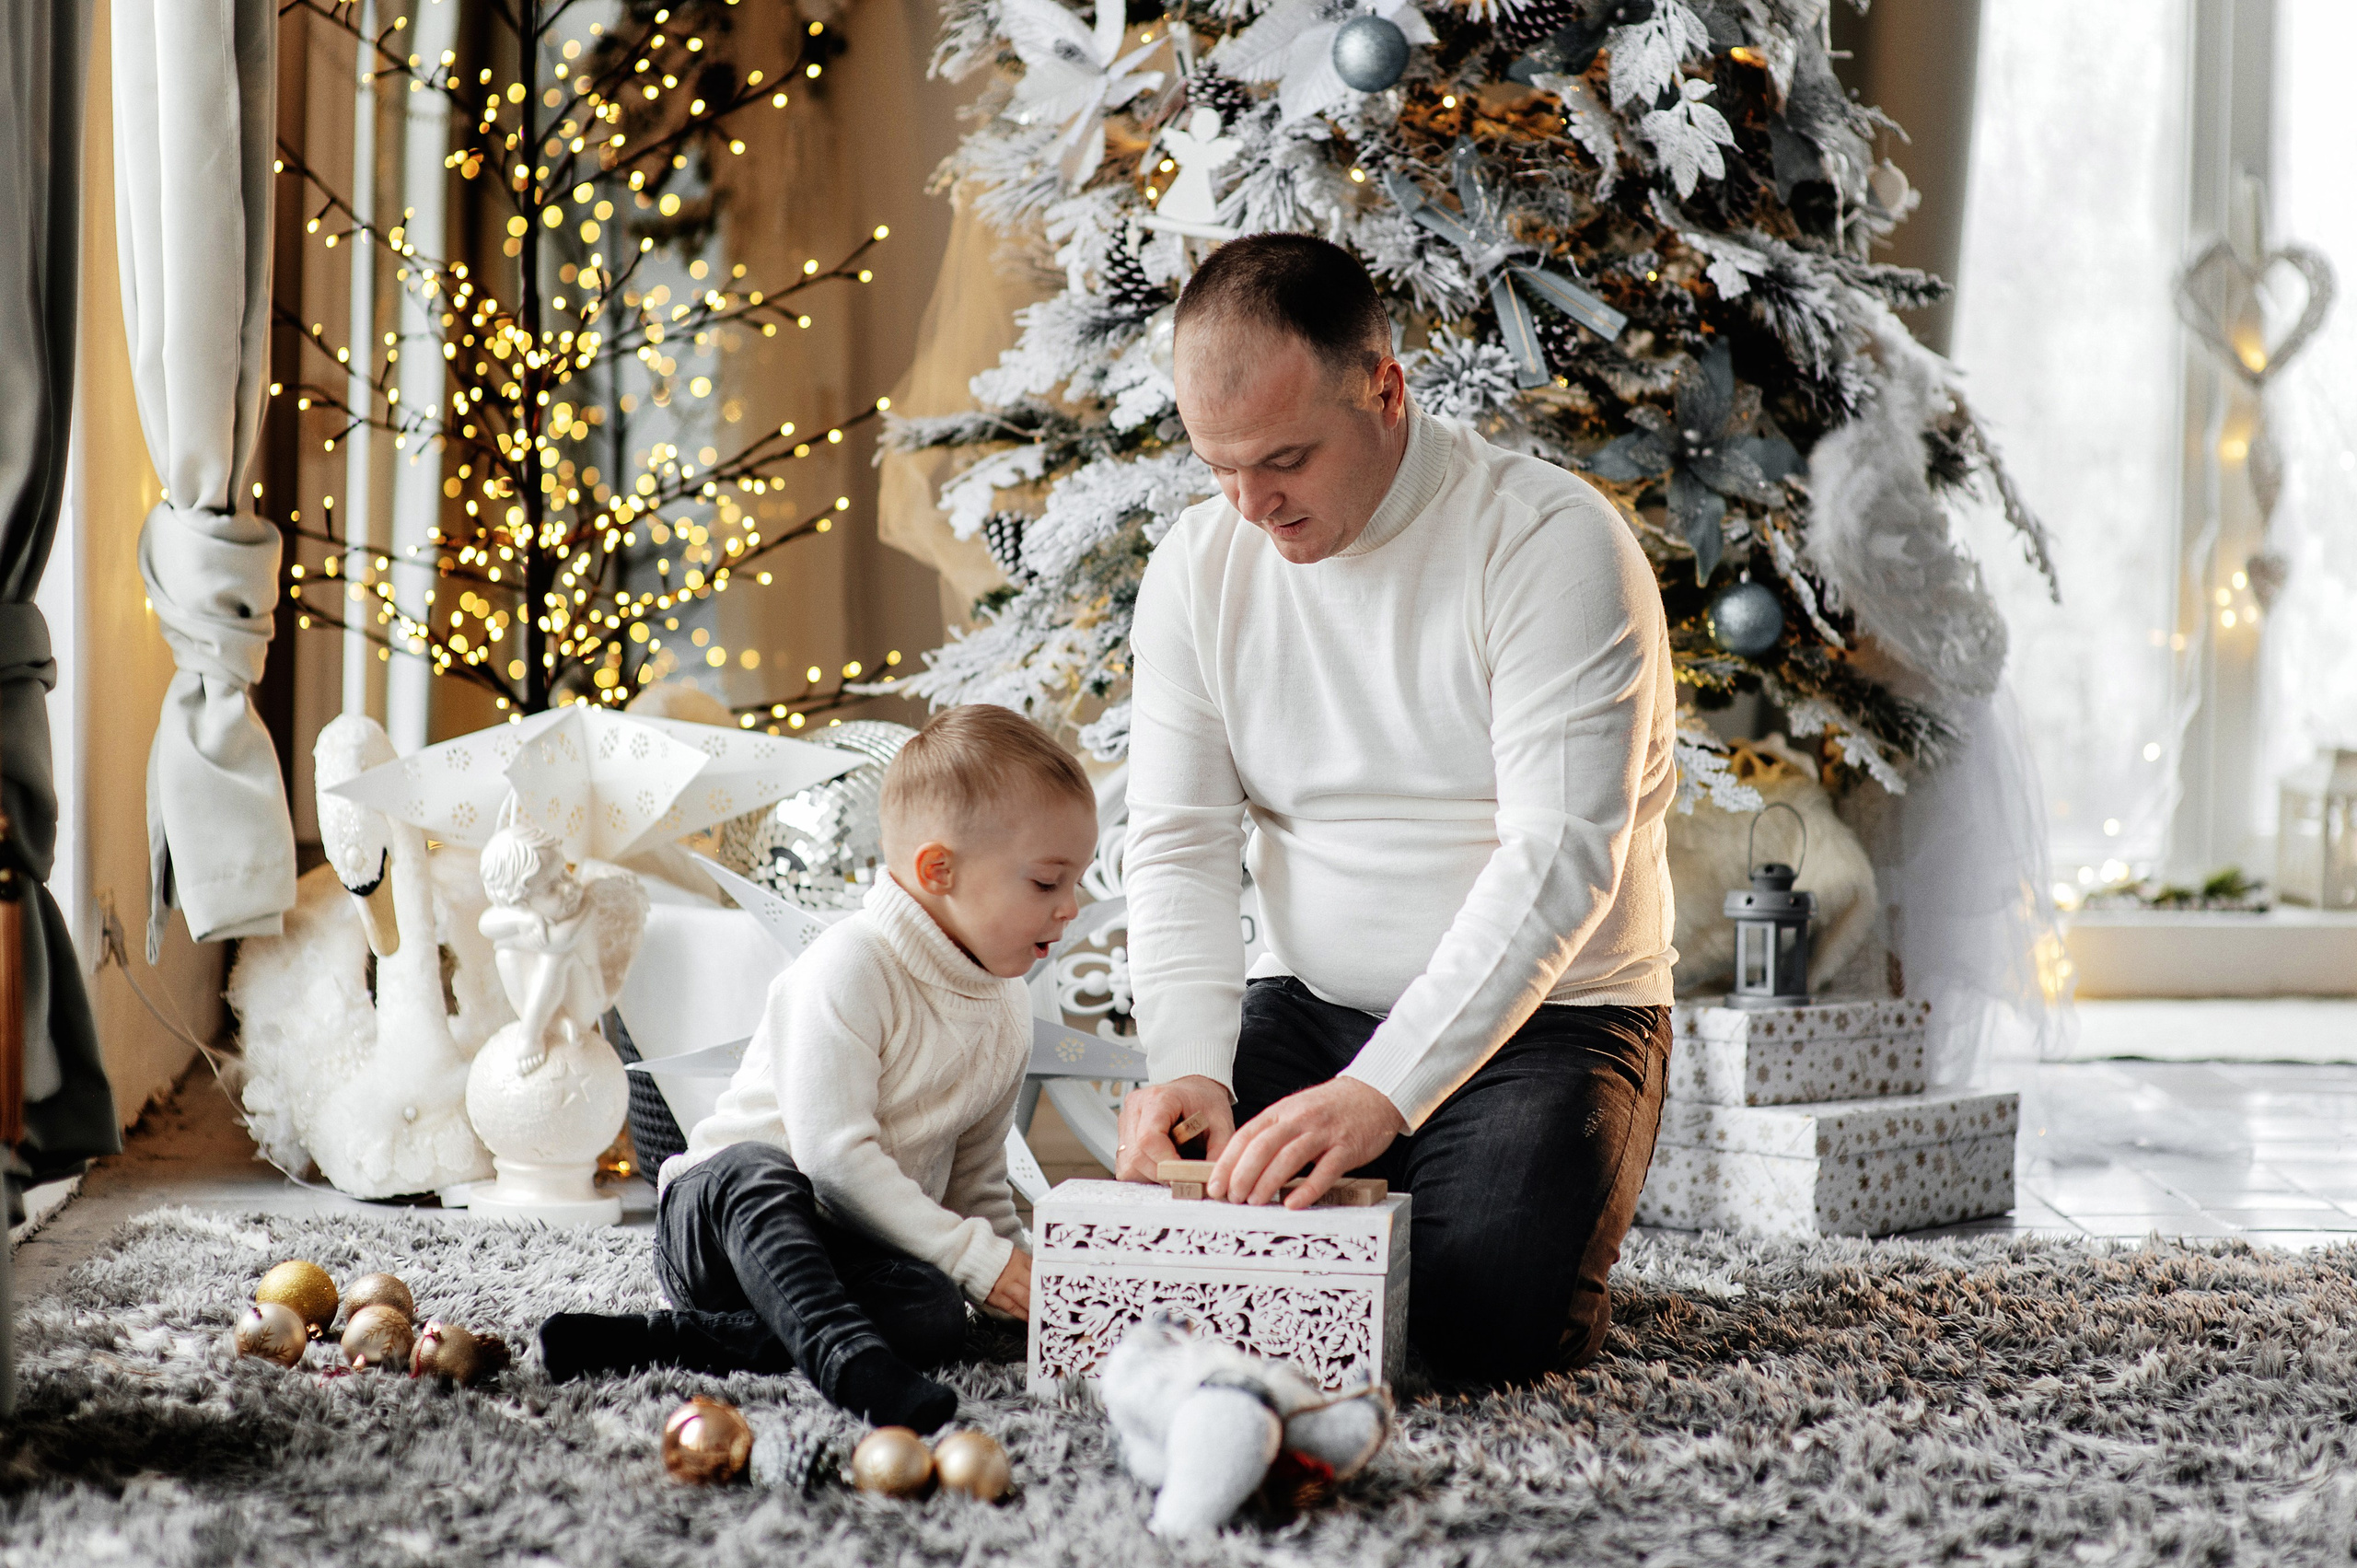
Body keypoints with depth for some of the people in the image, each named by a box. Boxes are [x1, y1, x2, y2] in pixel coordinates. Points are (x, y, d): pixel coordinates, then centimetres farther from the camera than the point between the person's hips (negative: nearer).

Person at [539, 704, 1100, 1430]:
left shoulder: (1008, 1009, 10)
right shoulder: (850, 969, -16)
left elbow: (976, 1180, 20)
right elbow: (833, 1152, -24)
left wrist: (1017, 1276, 3)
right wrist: (979, 1260, -24)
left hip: (850, 1252, 6)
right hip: (721, 1216, -6)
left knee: (936, 1314, -29)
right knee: (758, 1171, -40)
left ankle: (666, 1339, -32)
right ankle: (843, 1355, -53)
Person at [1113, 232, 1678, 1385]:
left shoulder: (1553, 543, -17)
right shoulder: (1197, 567, 0)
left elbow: (1560, 859, -25)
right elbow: (1177, 847, -2)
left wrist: (1381, 1092, -33)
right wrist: (1191, 1064, -21)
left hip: (1547, 1016, -4)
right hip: (1310, 1008, 4)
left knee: (1484, 1321, -26)